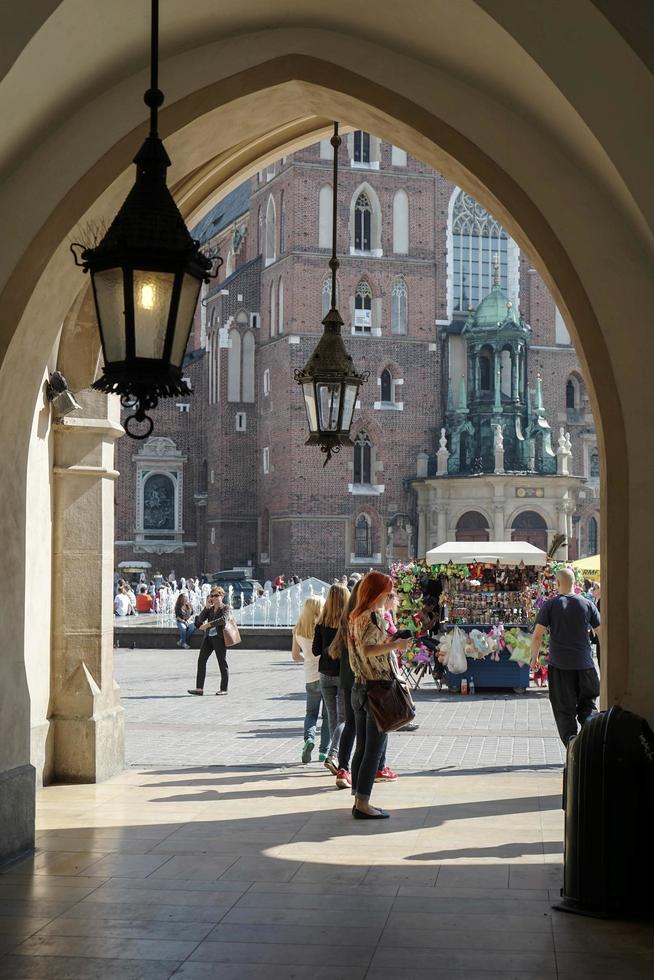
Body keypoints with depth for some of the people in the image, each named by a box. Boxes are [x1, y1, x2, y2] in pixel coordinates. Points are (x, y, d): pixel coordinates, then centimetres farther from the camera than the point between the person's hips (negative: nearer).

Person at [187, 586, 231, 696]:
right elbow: (200, 620, 4)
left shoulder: (226, 608, -1)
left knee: (222, 662, 0)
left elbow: (223, 619, -21)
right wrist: (207, 607, -3)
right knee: (201, 660, -1)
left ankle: (224, 689, 7)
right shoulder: (210, 609, 15)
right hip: (208, 637, 6)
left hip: (219, 637, -6)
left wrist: (207, 625, -23)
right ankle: (199, 688, 1)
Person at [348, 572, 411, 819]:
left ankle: (359, 801, 17)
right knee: (374, 750, -4)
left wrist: (388, 643, 18)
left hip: (359, 687, 9)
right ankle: (363, 804, -3)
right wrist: (395, 645, -21)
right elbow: (367, 649, -26)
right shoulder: (373, 616, -14)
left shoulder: (356, 617, 13)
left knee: (362, 748, 12)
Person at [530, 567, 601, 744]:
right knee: (587, 705, 14)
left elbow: (537, 635, -6)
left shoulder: (550, 605, -3)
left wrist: (534, 658, 8)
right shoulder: (587, 604, 2)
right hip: (585, 664, 1)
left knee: (565, 711, 5)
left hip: (559, 665, -1)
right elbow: (602, 633, 5)